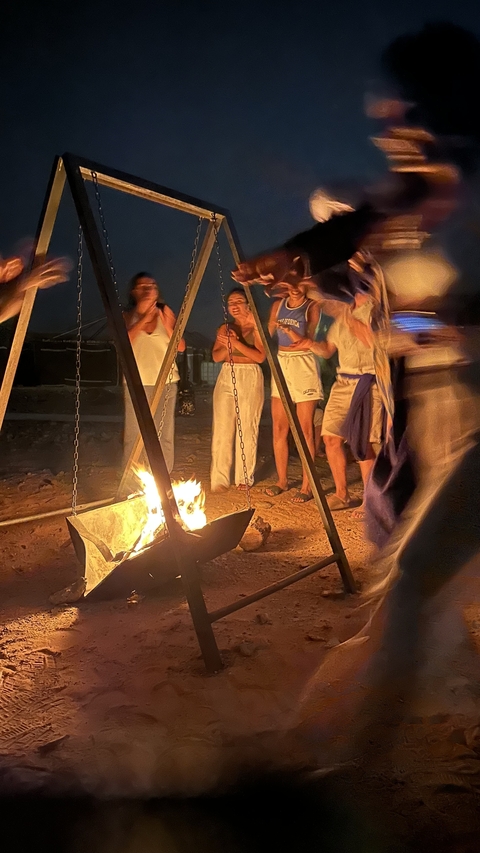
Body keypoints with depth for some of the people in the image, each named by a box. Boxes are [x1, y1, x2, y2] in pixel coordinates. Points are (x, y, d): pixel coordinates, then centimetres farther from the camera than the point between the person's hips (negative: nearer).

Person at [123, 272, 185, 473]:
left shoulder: (165, 313, 7)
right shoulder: (127, 316, 5)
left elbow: (181, 347, 2)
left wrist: (167, 325, -11)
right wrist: (143, 319, -14)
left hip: (166, 381, 1)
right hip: (137, 382, -1)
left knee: (165, 435, -1)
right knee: (134, 436, -5)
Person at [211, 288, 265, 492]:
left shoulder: (255, 327, 1)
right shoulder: (225, 328, 13)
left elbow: (260, 356, -11)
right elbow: (216, 356, 5)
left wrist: (236, 343, -18)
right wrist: (227, 344, -14)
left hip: (250, 378, -3)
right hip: (226, 377, 3)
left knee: (247, 429, -4)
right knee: (222, 428, -4)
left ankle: (244, 478, 5)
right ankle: (219, 479, -3)